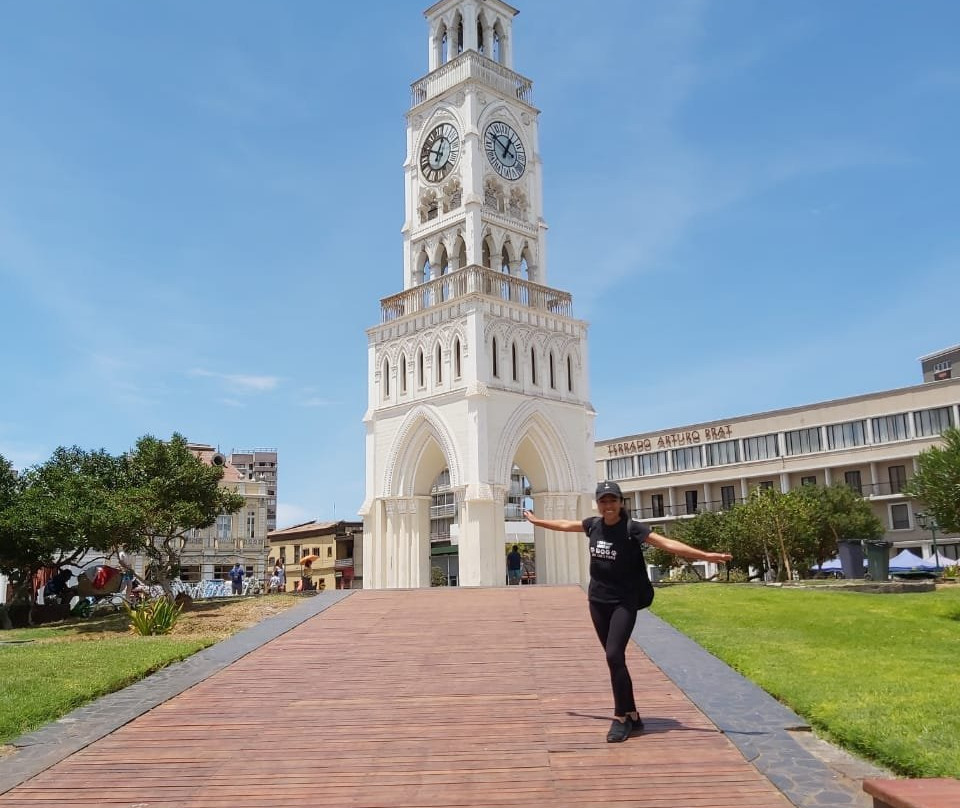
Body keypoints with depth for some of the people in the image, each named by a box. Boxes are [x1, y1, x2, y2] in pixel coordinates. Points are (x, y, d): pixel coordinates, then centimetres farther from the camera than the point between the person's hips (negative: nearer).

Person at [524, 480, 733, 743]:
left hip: (624, 602, -5)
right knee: (614, 659, 9)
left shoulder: (631, 528, -12)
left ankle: (622, 718, -3)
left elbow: (668, 544, -18)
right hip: (598, 601, 5)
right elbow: (565, 525, 21)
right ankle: (632, 716, 20)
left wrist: (705, 555, -26)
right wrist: (536, 521, 35)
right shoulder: (593, 525, 3)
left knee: (614, 655, -16)